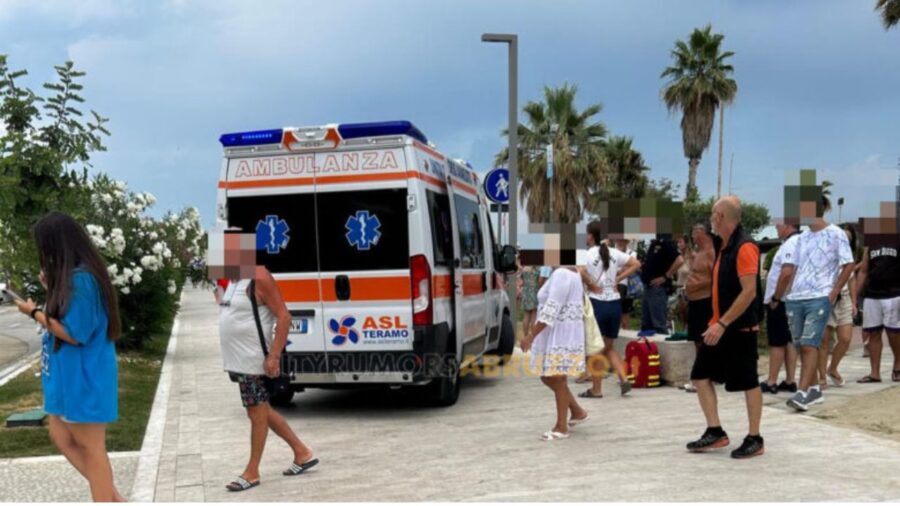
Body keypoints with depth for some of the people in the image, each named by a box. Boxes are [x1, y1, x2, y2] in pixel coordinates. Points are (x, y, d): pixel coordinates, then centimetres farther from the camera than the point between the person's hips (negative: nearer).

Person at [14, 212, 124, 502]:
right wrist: (51, 290, 12)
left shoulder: (80, 279, -23)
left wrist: (35, 313, -13)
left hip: (84, 376, -10)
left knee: (90, 446, 2)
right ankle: (111, 495, 21)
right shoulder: (72, 276, 8)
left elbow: (74, 333, -23)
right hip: (70, 374, 10)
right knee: (61, 436, 16)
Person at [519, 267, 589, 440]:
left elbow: (551, 311, -23)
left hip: (561, 338, -10)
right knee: (548, 378, 16)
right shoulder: (565, 273, 13)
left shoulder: (561, 274, -19)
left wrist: (531, 336, -21)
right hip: (554, 336, 10)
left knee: (558, 380, -1)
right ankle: (578, 412, 27)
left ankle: (561, 427, 10)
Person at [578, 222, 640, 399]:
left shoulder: (587, 254, -9)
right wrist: (618, 278, 5)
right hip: (614, 303, 5)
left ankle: (596, 389, 12)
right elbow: (636, 264, 8)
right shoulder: (614, 253, 6)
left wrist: (591, 284, -12)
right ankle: (624, 379, 4)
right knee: (609, 347, 19)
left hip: (597, 303, -5)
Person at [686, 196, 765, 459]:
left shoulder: (744, 247, -17)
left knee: (748, 382, 1)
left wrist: (722, 324, -25)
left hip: (740, 328, -9)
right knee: (701, 376, 8)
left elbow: (749, 292, -23)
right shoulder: (725, 246, 12)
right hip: (719, 326, 9)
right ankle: (715, 432, 16)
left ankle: (754, 439, 13)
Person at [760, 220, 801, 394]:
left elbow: (786, 274, -25)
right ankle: (790, 381, 12)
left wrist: (775, 298, -19)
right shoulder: (797, 242, 14)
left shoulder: (790, 244, -17)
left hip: (780, 301, -9)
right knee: (788, 341, 10)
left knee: (777, 342, -5)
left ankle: (771, 382, 0)